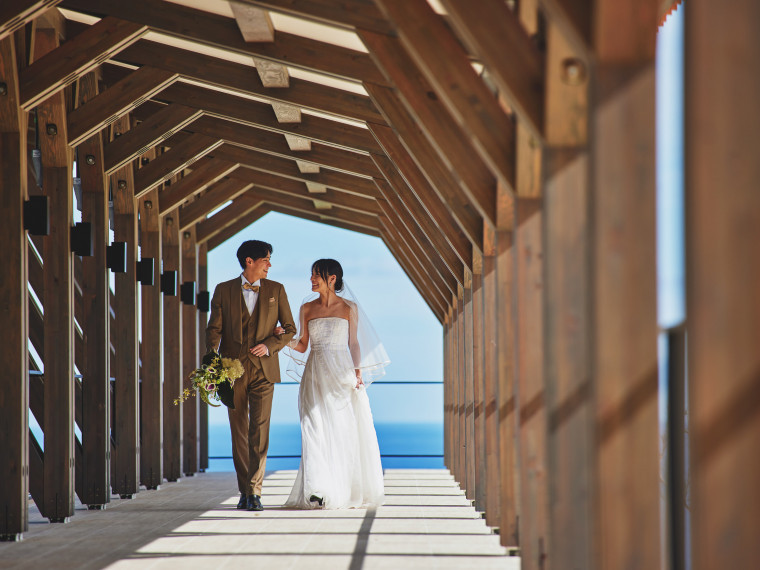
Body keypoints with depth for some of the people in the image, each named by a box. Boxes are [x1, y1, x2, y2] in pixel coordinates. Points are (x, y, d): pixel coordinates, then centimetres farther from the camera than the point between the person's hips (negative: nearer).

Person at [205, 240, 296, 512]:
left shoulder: (276, 290, 8)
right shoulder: (224, 290, 6)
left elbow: (289, 328, 10)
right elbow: (214, 329, 3)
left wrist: (269, 346, -8)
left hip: (263, 369, -1)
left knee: (259, 431, -10)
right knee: (239, 433, 5)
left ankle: (254, 492, -10)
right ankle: (244, 490, 15)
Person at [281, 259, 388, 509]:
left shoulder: (349, 307, 5)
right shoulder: (307, 309, 10)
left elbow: (354, 343, 7)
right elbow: (302, 346, 11)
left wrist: (357, 371, -3)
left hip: (341, 372, -1)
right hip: (315, 374, 1)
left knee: (344, 430, -1)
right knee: (316, 429, -10)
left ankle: (347, 490, 12)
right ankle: (318, 491, -17)